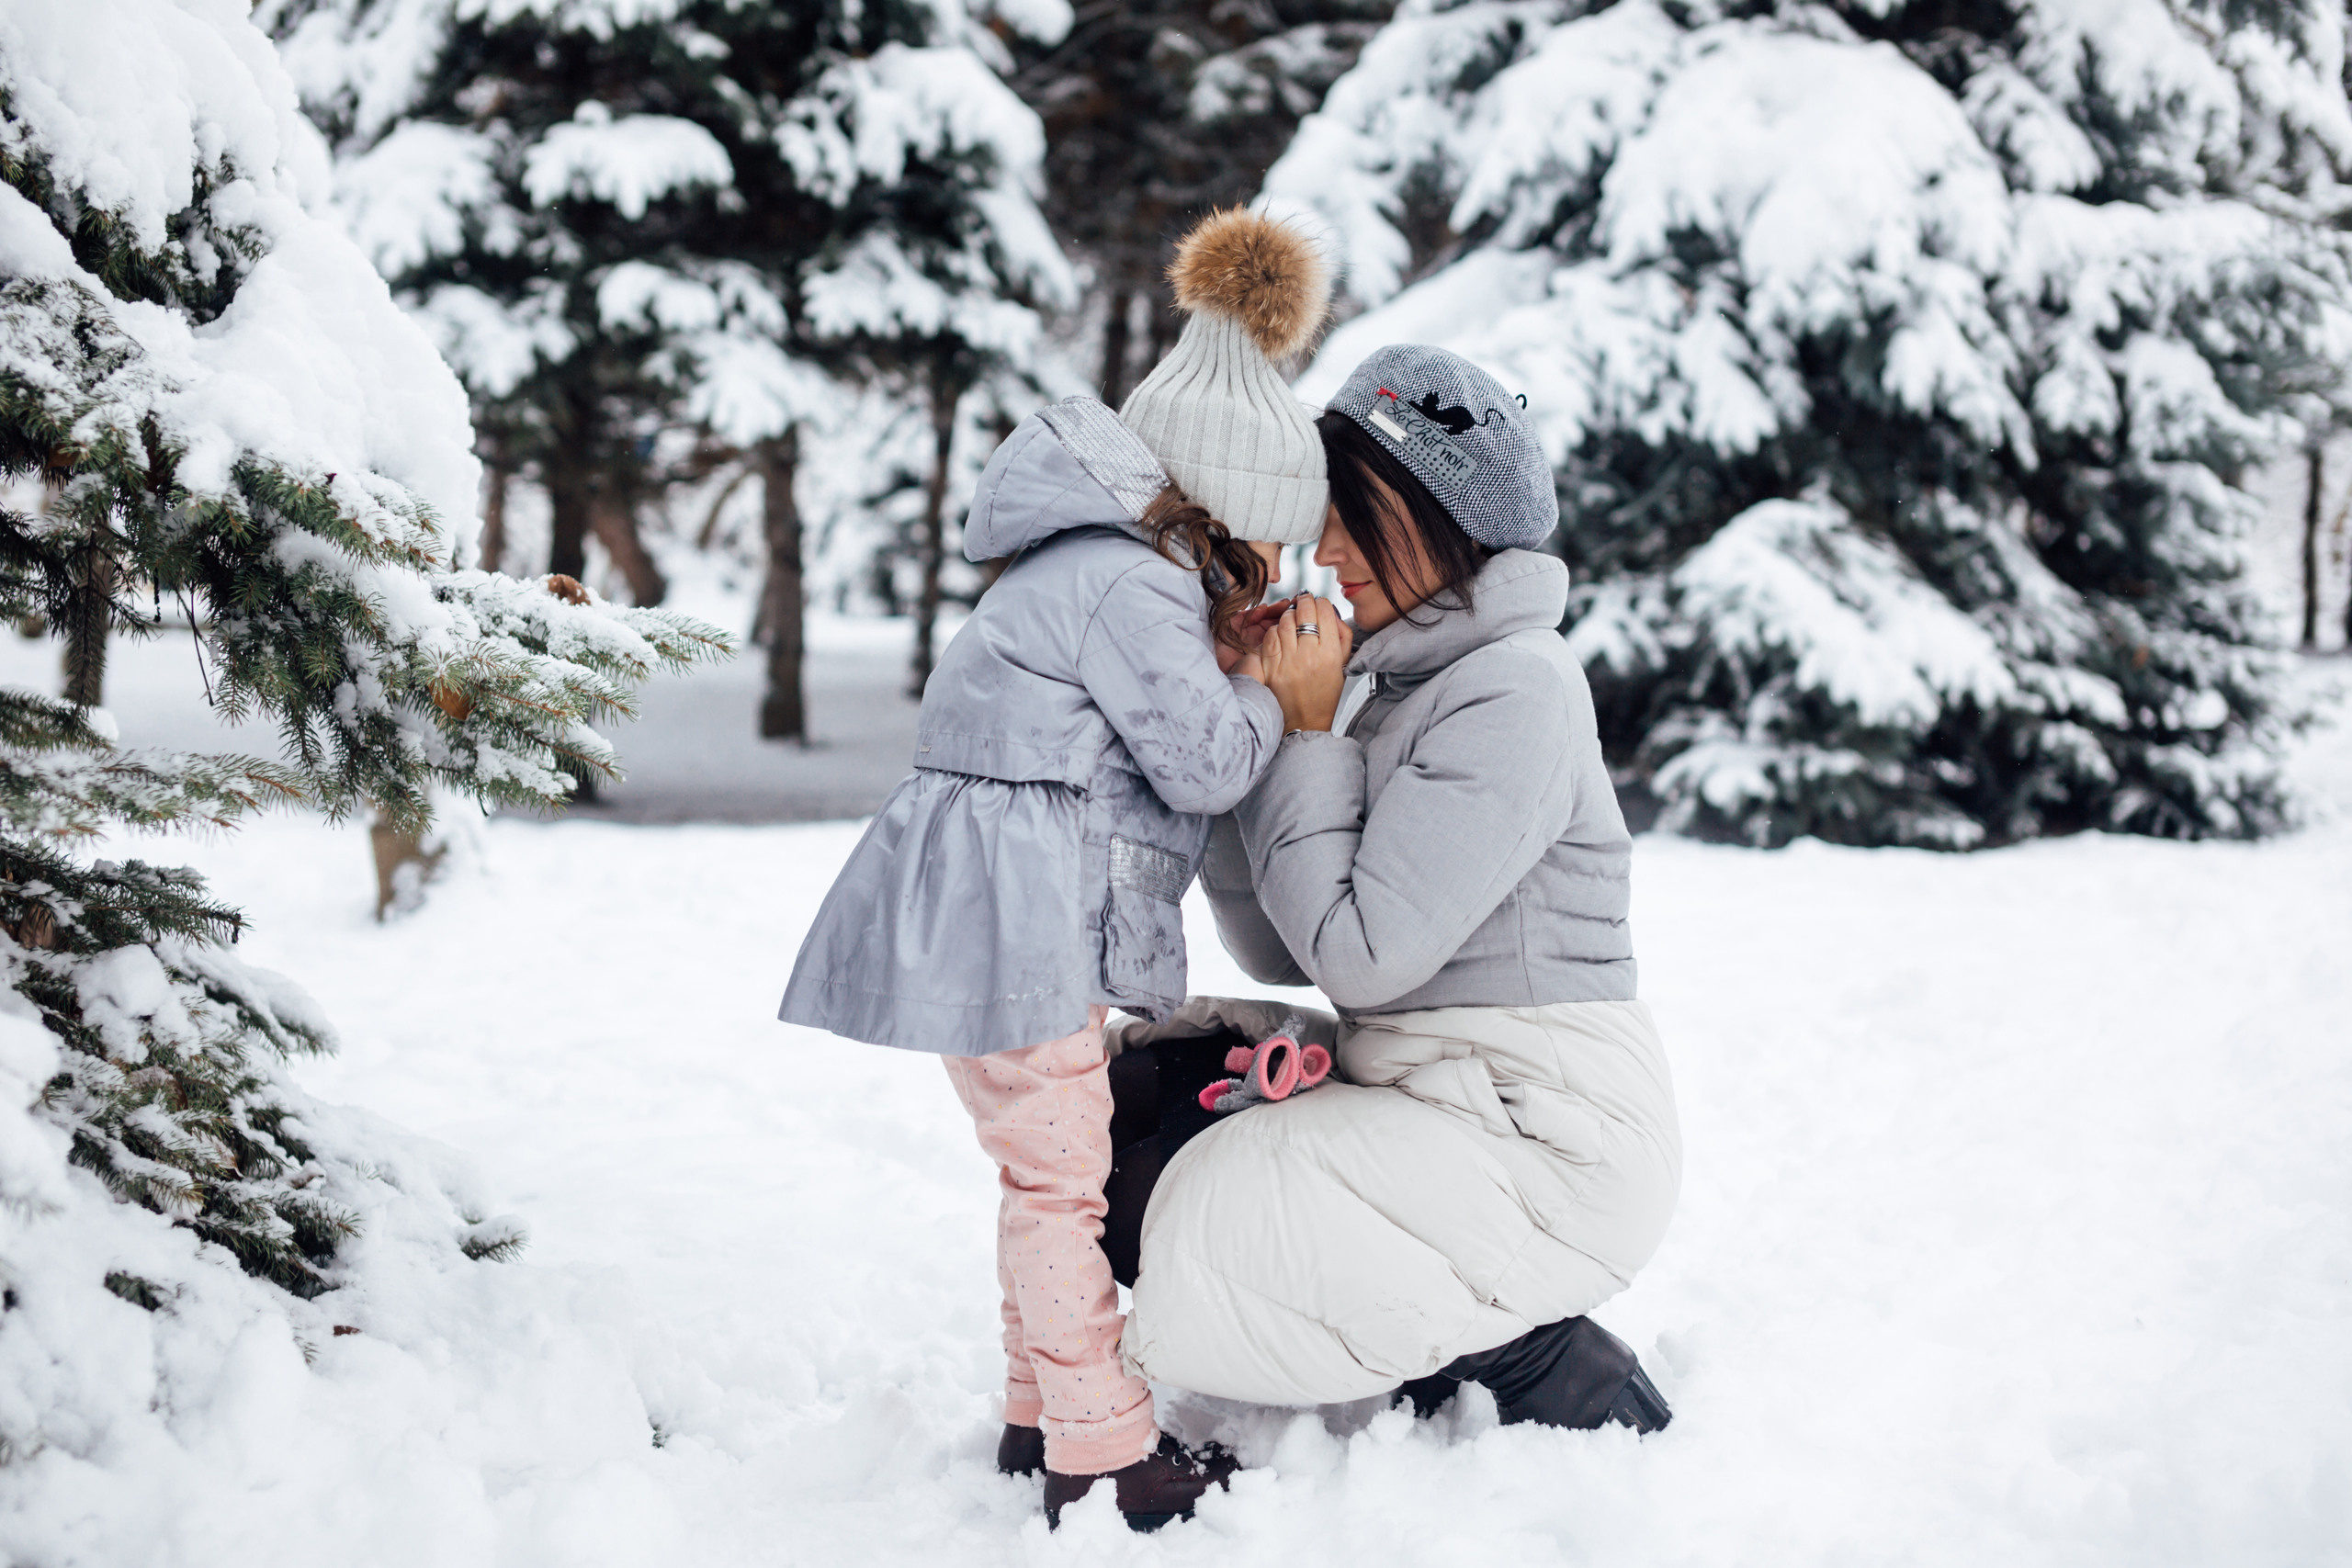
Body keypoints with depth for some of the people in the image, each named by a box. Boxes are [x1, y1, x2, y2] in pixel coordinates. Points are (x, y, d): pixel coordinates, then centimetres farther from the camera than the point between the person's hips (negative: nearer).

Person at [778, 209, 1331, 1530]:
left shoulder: (1110, 570, 18)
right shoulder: (1131, 587, -16)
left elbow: (1148, 736, 21)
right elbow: (1205, 764, -17)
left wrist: (1226, 658, 9)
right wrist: (1267, 689, 1)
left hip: (1010, 920, 11)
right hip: (1013, 919, -11)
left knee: (1048, 1169, 17)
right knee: (1059, 1172, -6)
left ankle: (1043, 1411, 27)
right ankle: (1101, 1454, 0)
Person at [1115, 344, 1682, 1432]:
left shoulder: (1514, 692, -17)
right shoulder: (1389, 685, 11)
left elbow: (1362, 954, -21)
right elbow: (1284, 954, 8)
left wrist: (1307, 735, -13)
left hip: (1548, 1143, -9)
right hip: (1424, 1092, 9)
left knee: (1191, 1260, -16)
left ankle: (1553, 1375, 0)